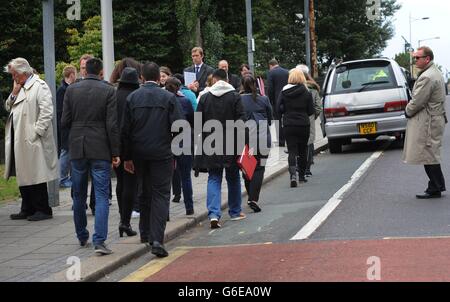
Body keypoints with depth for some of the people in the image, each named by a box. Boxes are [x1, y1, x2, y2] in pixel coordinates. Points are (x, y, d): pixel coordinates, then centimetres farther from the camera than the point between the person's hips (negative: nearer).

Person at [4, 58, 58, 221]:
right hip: (19, 140, 8)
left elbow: (47, 112, -17)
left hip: (33, 140, -8)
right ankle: (28, 209, 20)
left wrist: (36, 132, -19)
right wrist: (14, 93, 4)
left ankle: (43, 209, 5)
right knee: (23, 176, 12)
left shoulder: (39, 86, -9)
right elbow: (8, 108, 20)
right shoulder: (20, 88, 17)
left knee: (36, 176, -3)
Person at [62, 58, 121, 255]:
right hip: (100, 149, -3)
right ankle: (99, 240, -12)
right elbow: (112, 125, -10)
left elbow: (65, 122, 0)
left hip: (77, 148, 3)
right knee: (101, 196, -2)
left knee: (79, 196, 16)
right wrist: (115, 153, -4)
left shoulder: (71, 90, 0)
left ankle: (82, 236, 26)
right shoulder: (108, 91, -7)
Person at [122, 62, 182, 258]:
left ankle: (145, 234, 29)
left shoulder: (132, 98, 1)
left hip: (139, 153, 3)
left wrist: (127, 157, 8)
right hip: (162, 153, -3)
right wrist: (176, 153, 4)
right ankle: (157, 239, -15)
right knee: (161, 194, -3)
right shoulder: (169, 98, -5)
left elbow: (125, 130, 2)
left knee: (144, 193, 18)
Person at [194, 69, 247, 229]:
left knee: (214, 179, 3)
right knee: (233, 178, 15)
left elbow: (198, 122, 2)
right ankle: (235, 211, 26)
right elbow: (241, 119, -8)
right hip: (231, 144, -1)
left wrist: (205, 137, 14)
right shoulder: (235, 96, -4)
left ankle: (214, 214, -13)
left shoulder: (205, 97, 1)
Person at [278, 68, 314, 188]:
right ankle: (301, 175, 23)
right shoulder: (306, 93, -5)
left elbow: (279, 109, -3)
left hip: (288, 125, 0)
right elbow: (311, 111, -2)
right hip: (303, 125, 0)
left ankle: (293, 175, -21)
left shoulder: (284, 92, -3)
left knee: (292, 151, -1)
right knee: (302, 150, 15)